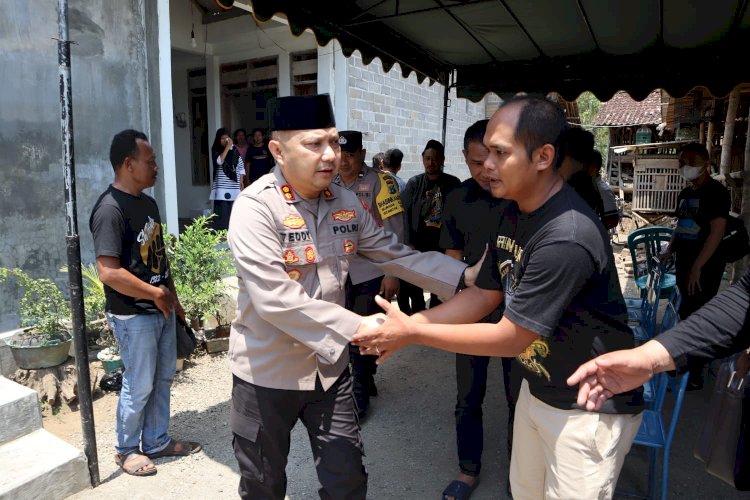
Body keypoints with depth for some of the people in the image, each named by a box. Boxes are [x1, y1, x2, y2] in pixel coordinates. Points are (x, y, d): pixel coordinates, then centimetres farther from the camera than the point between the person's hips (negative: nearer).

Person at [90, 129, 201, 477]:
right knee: (139, 386, 7)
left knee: (163, 379, 17)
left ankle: (157, 442, 34)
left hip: (160, 309, 8)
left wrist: (174, 301, 16)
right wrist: (157, 294, -16)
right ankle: (126, 450, 29)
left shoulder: (149, 203, 8)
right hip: (133, 315, -8)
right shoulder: (110, 210, -20)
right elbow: (109, 272, -26)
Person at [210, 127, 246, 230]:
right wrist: (227, 147, -18)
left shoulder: (235, 150, 8)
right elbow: (219, 161, -20)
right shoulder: (216, 151, 0)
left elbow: (241, 167, 12)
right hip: (222, 187, -3)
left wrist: (241, 182, 6)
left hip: (235, 186, 3)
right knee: (222, 212, -7)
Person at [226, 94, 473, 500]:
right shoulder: (255, 207, -20)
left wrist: (468, 276, -7)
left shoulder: (346, 203, -1)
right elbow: (275, 300, -29)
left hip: (330, 367, 5)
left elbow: (396, 254, 1)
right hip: (268, 373, -4)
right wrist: (356, 327, -29)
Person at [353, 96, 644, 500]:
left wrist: (413, 333, -20)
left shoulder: (566, 238, -31)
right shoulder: (515, 211, -2)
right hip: (536, 388, 8)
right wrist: (407, 324, -9)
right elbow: (484, 294, 2)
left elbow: (511, 338, -26)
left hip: (589, 408, -7)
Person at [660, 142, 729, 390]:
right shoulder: (685, 193, 12)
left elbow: (717, 232, -19)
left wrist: (697, 267, -22)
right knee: (687, 315, 18)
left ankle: (694, 376, 8)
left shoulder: (716, 191, -12)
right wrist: (669, 250, 7)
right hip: (684, 264, 8)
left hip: (705, 268, -8)